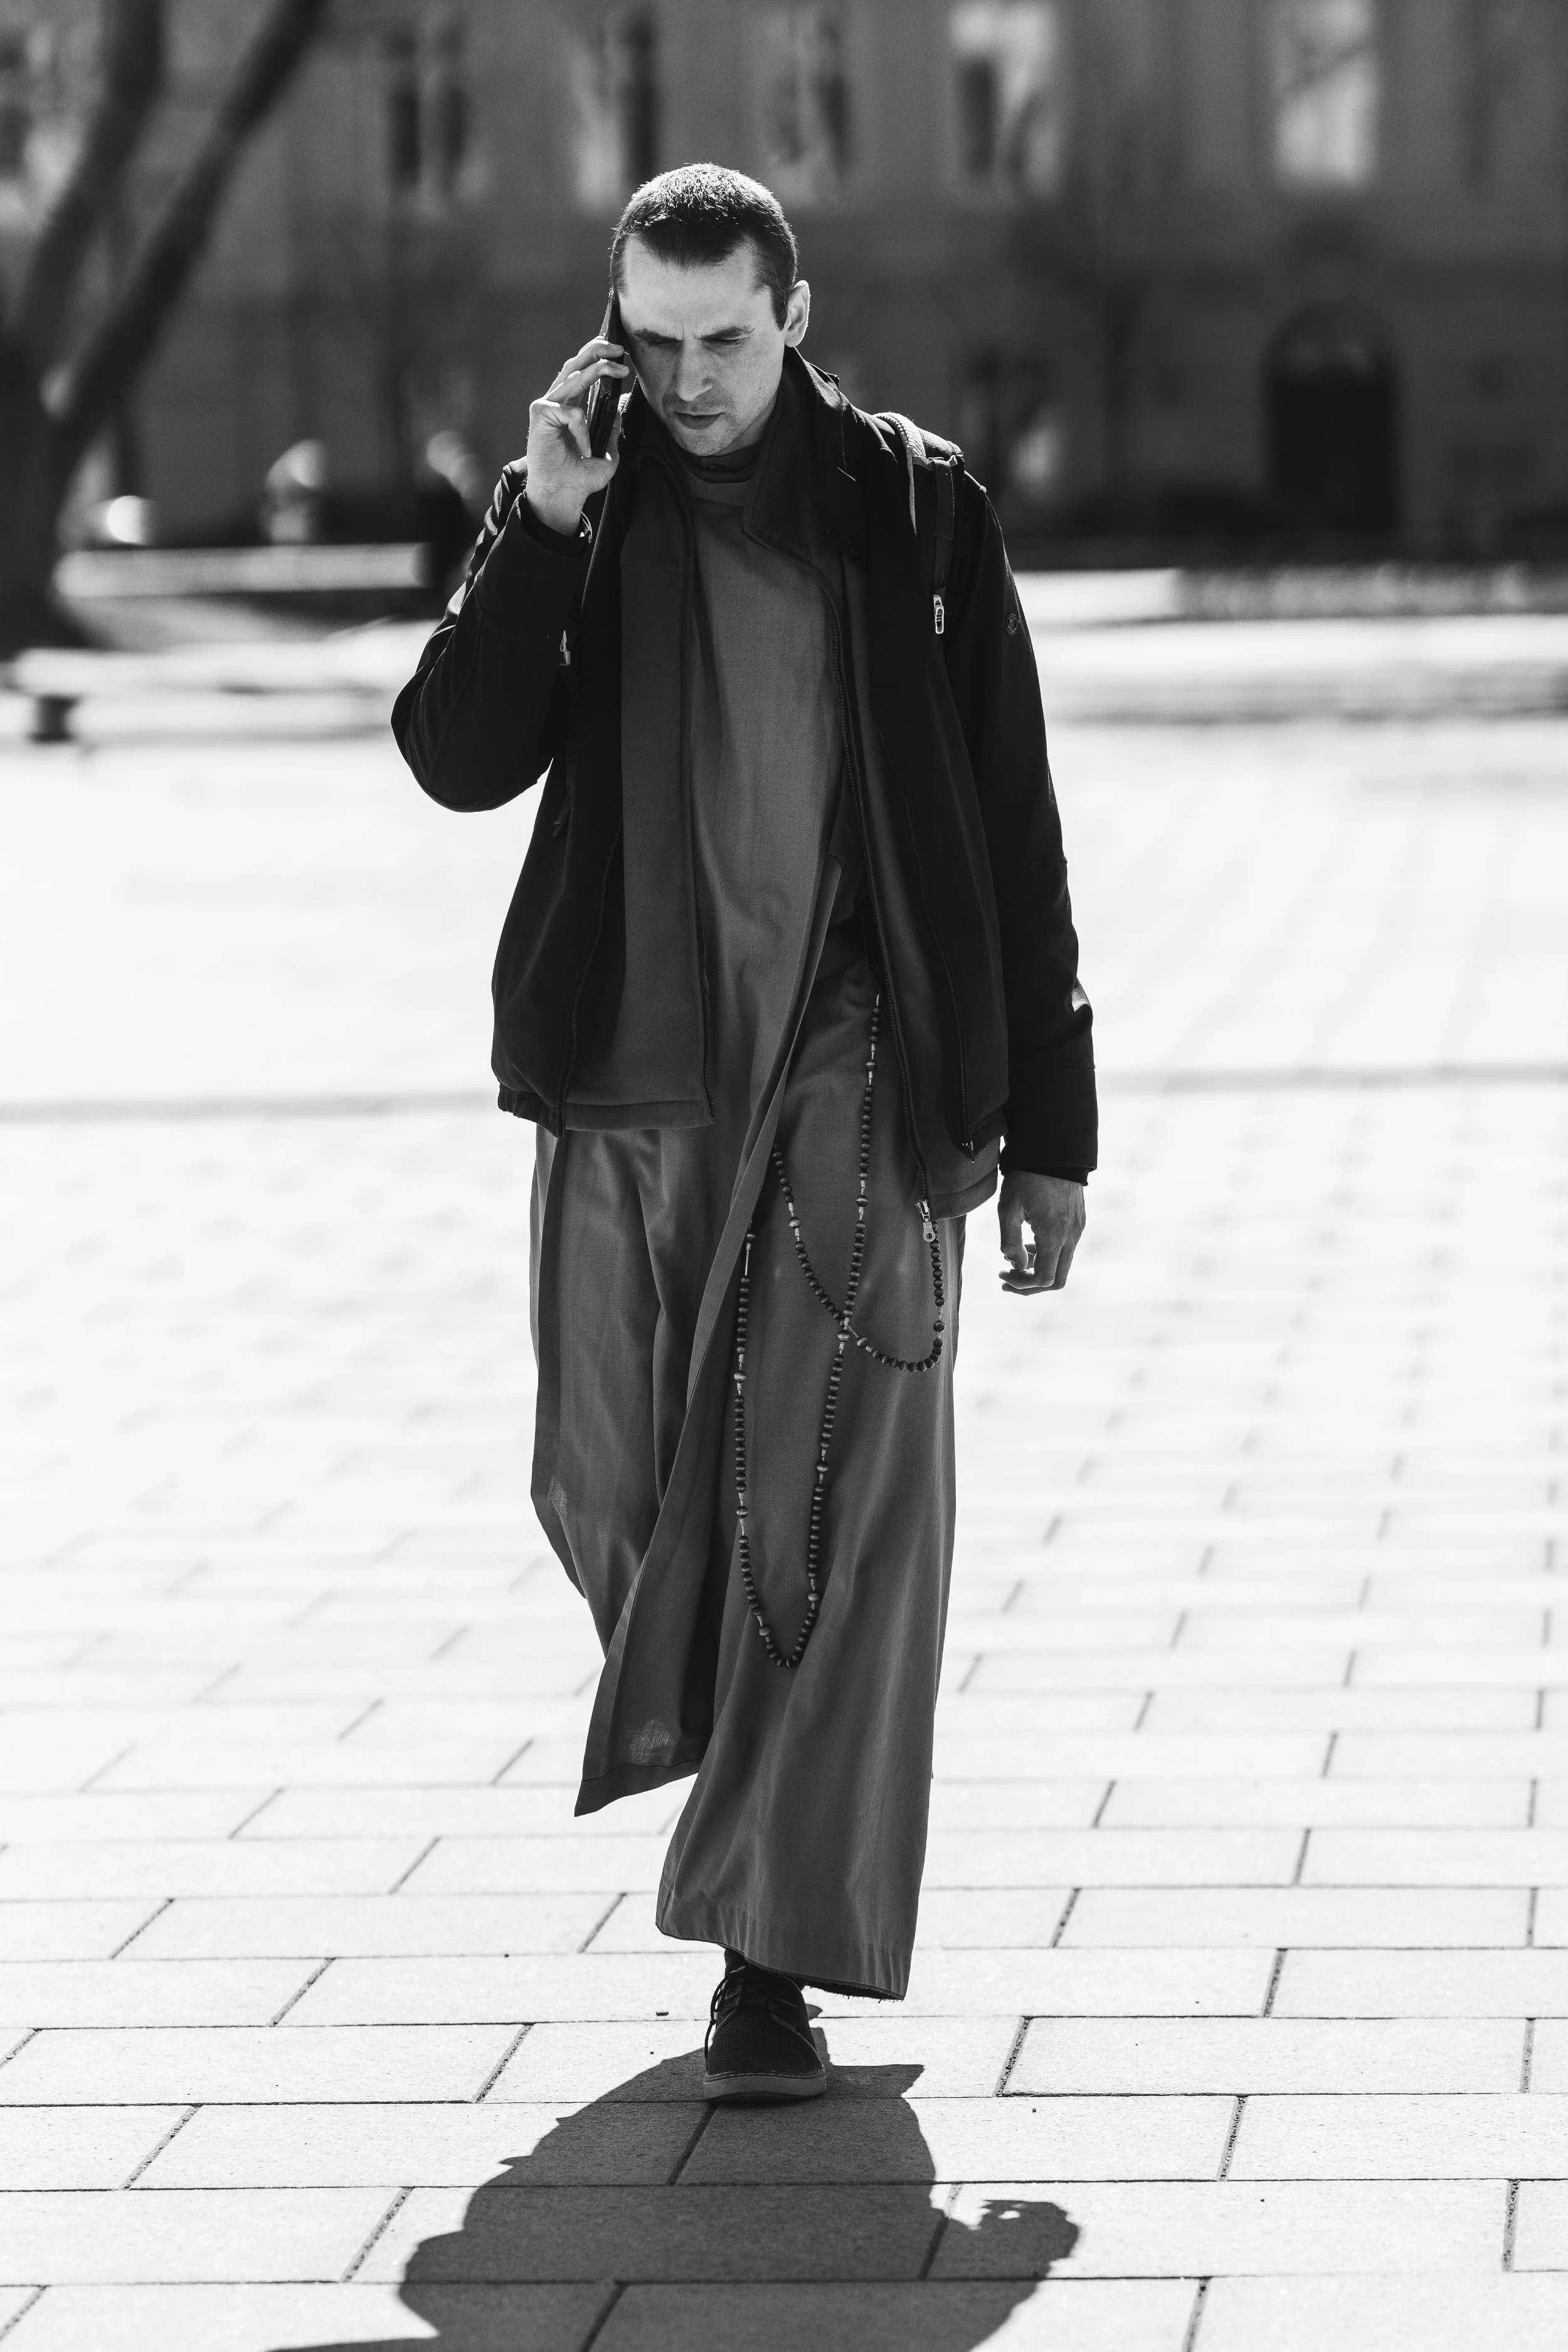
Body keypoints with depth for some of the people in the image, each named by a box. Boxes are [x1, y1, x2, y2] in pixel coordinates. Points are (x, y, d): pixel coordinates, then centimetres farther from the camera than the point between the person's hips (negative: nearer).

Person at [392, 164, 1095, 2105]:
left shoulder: (913, 512, 2)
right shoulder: (579, 519, 6)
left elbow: (1011, 833, 4)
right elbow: (458, 758, -5)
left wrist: (1046, 1126, 2)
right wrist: (540, 526, -14)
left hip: (855, 1093, -2)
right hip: (625, 1095, 2)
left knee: (832, 1522, -8)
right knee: (615, 1504, 8)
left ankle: (777, 1954, -3)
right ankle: (762, 1798, 37)